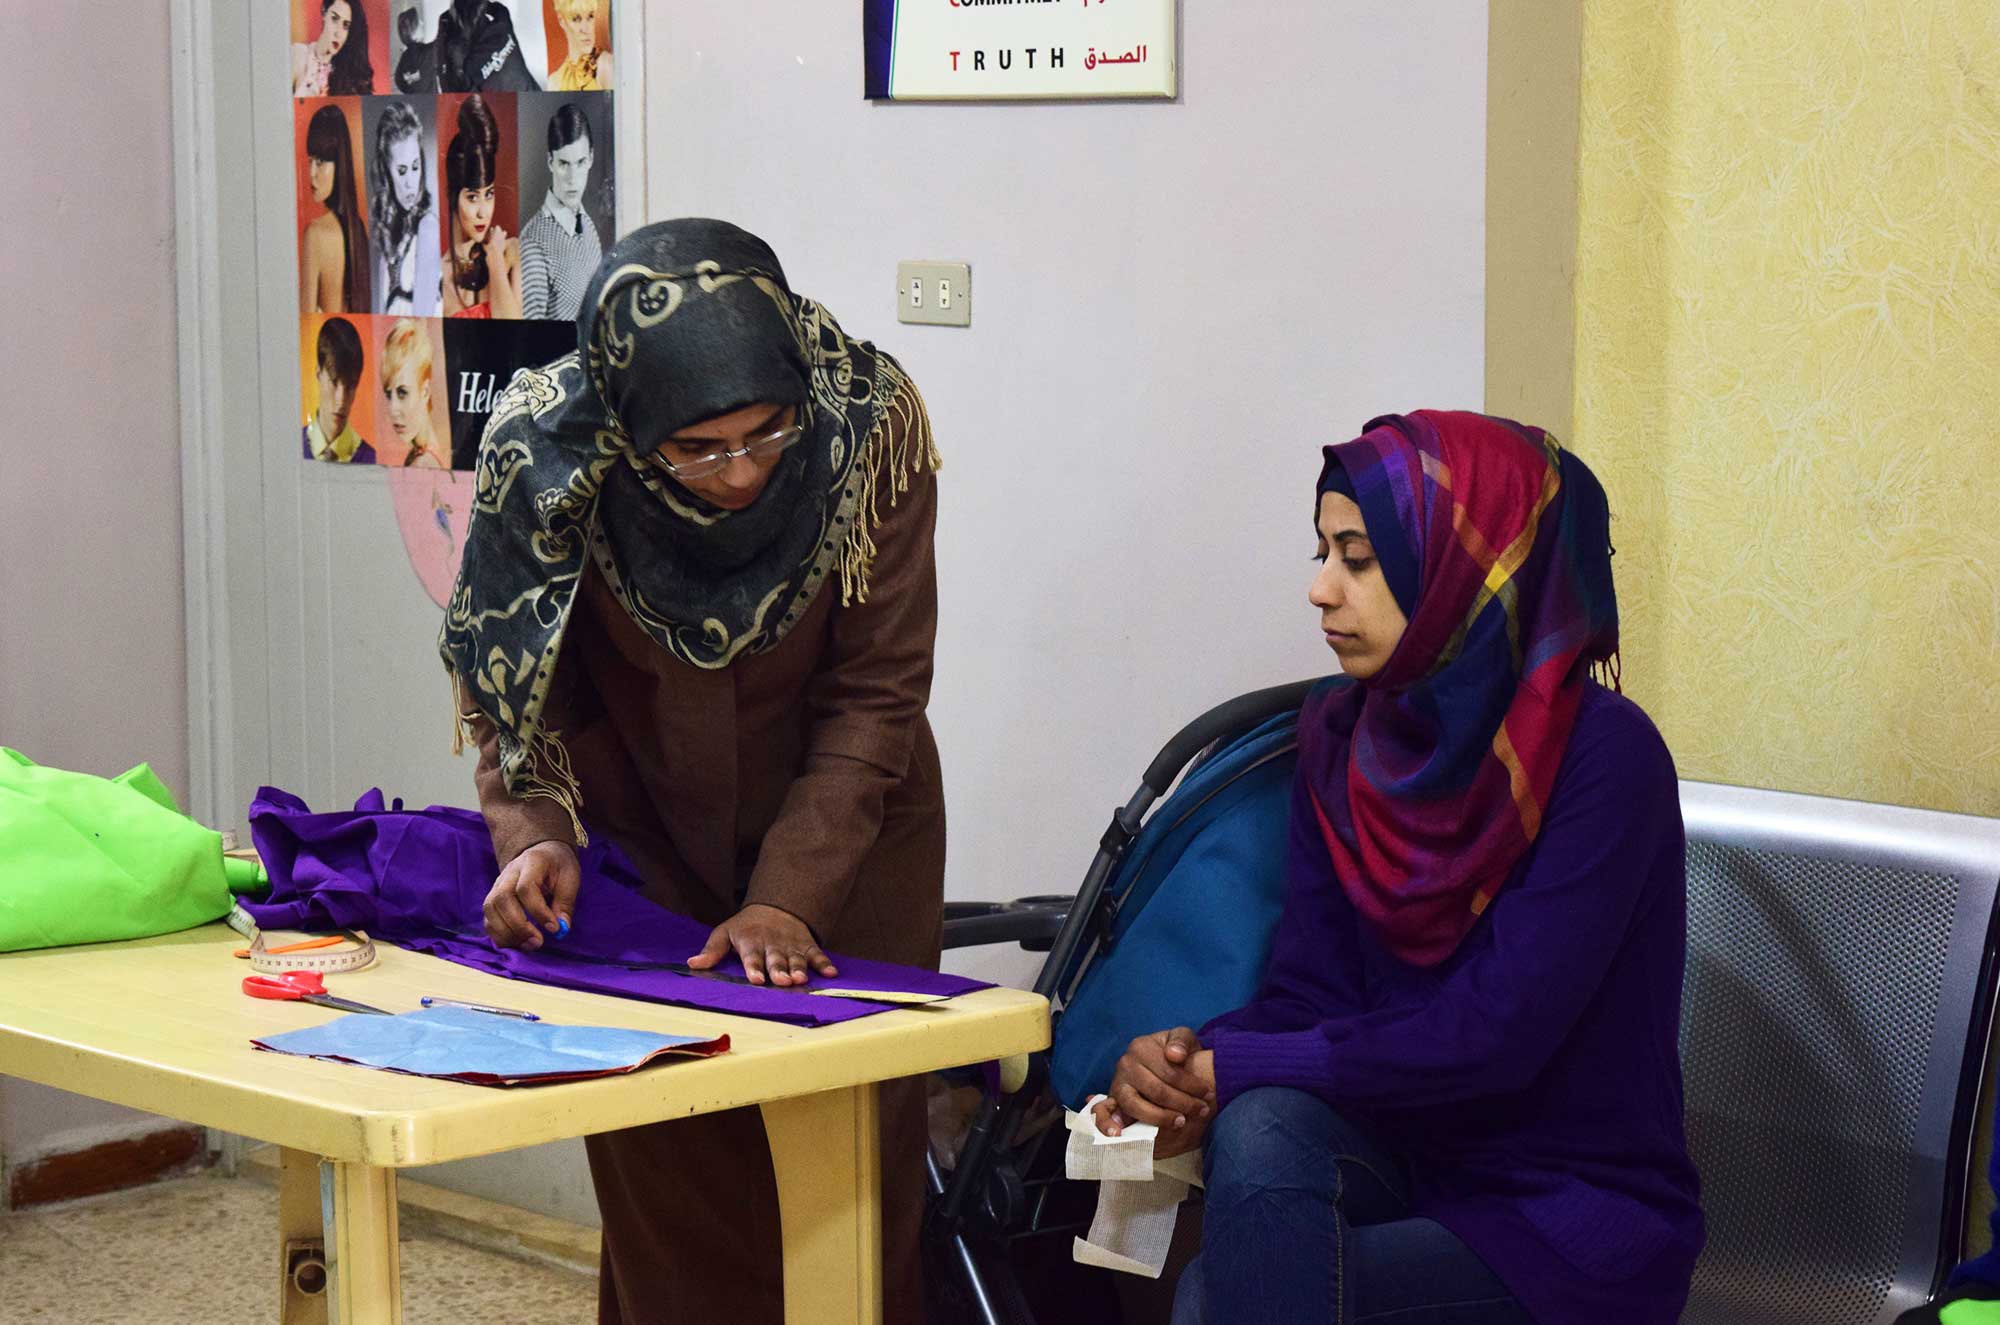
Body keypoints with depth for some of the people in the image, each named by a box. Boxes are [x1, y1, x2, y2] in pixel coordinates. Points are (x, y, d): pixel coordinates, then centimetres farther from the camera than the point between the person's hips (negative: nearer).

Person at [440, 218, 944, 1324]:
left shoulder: (872, 424, -25)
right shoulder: (542, 448, -24)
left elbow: (873, 696, -17)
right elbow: (519, 684, -9)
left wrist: (789, 898, -24)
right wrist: (537, 832, -27)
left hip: (843, 829, 0)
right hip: (644, 838, 0)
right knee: (666, 1175, 1)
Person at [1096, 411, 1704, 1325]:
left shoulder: (1602, 755, -16)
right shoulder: (1339, 732, 4)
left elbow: (1494, 1033, -21)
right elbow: (1308, 991, 1)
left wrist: (1231, 1070, -20)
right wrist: (1190, 1067, -20)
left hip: (1575, 1216, -5)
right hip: (1406, 1162, 5)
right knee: (1262, 1129, -30)